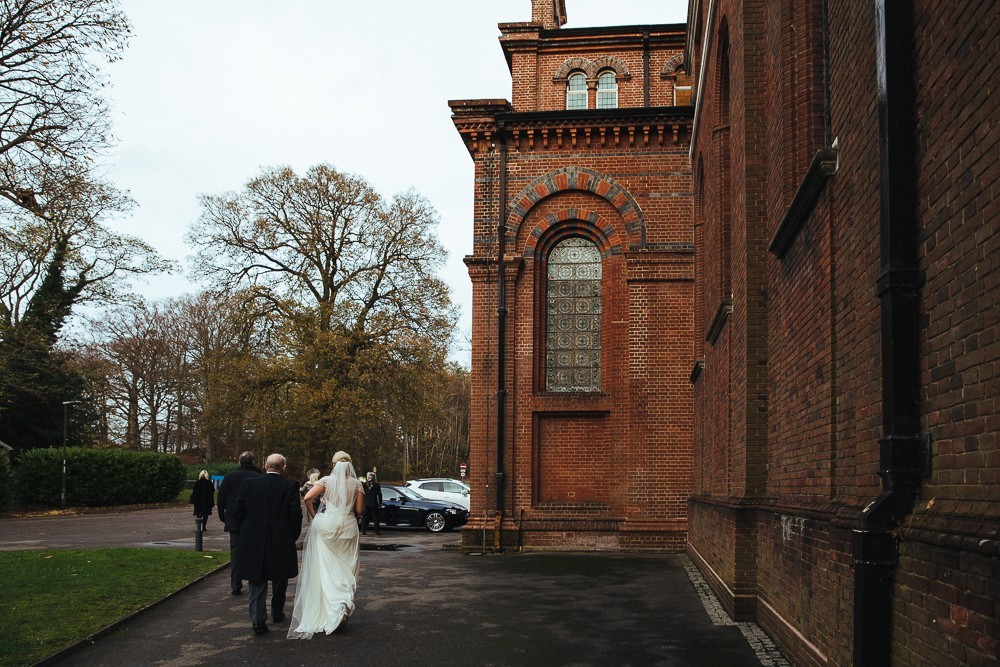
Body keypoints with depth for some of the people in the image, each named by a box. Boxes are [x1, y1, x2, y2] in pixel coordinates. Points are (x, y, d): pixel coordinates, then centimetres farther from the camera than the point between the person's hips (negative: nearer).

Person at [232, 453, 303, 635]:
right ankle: (277, 613, 29)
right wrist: (293, 536, 6)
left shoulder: (249, 484, -1)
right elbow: (295, 513, -10)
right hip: (281, 541, -1)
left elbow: (238, 511, 2)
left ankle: (258, 619, -5)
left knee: (257, 580, 7)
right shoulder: (290, 485, -8)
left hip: (253, 540, 1)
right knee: (279, 579, 18)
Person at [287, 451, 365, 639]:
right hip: (348, 527, 1)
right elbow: (359, 510, 1)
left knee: (323, 567, 5)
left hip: (325, 525, -1)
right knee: (345, 568, 7)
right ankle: (343, 604, -11)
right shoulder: (356, 484, 2)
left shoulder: (327, 480, 0)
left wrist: (313, 516, 4)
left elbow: (308, 498, -10)